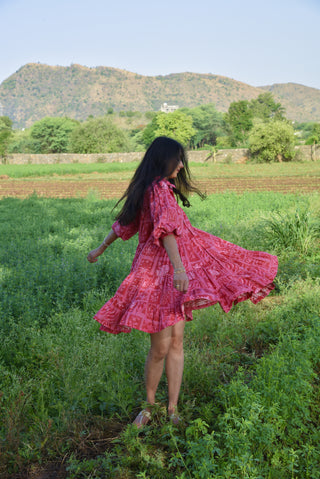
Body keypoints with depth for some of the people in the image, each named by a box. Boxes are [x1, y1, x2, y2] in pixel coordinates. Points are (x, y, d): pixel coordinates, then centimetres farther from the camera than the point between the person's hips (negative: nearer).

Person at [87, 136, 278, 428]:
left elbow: (124, 224, 27)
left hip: (172, 273, 9)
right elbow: (165, 228, -27)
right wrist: (178, 267, -39)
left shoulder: (147, 189, 17)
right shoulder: (160, 188, -12)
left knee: (176, 341, 8)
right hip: (160, 272, -9)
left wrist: (100, 250, 37)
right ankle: (150, 406, 17)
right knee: (160, 348, -2)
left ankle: (172, 410, 16)